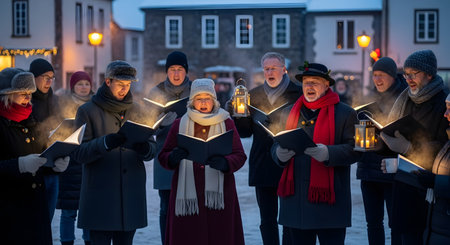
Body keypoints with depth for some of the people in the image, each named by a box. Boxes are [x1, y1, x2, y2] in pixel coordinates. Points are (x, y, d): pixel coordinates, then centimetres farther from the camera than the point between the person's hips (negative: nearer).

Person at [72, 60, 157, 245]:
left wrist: (144, 148, -16)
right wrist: (106, 143, -25)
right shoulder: (87, 111, 1)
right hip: (99, 195, -4)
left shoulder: (136, 111, 13)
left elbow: (153, 149, 9)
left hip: (131, 195, 4)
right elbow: (78, 152, -9)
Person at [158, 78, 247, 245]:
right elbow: (163, 157, 8)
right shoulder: (180, 125, 9)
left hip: (218, 193, 0)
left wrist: (225, 163, -18)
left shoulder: (226, 123, 8)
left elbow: (240, 156, 3)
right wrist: (173, 157, -15)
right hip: (187, 192, 0)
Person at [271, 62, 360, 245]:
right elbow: (275, 146, 16)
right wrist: (280, 154, -9)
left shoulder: (345, 114, 2)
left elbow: (354, 150, -6)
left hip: (329, 198, -4)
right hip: (295, 200, 4)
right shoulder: (289, 113, 15)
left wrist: (327, 153, -24)